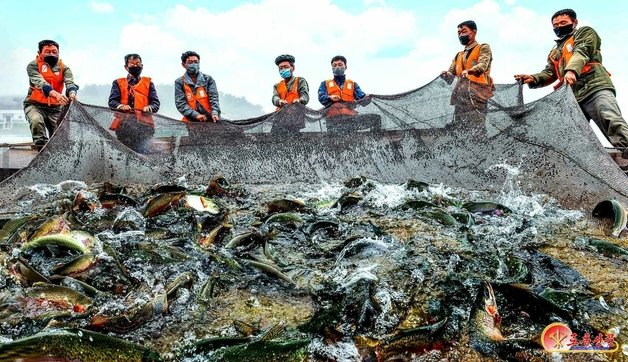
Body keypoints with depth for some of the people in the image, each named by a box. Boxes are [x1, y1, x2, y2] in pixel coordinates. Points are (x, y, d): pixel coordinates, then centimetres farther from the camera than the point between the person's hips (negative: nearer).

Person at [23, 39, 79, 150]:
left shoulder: (64, 68, 3)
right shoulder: (33, 66, -6)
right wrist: (56, 94, -46)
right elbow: (40, 82, -25)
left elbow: (70, 82, -17)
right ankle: (42, 149, -25)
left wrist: (72, 93, -43)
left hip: (55, 108, 3)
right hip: (35, 105, -3)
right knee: (36, 121, -33)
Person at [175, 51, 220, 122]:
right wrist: (196, 115, -14)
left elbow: (213, 98, 4)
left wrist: (215, 113, -15)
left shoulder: (208, 79, 14)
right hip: (191, 121, -1)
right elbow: (180, 104, 1)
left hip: (210, 120, 1)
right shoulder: (179, 82, 10)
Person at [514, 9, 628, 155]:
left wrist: (572, 70, -26)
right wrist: (533, 79, -2)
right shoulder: (554, 52, 35)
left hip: (596, 88, -6)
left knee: (614, 125, -26)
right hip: (571, 97, 6)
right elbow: (549, 73, 22)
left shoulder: (585, 32, 17)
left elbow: (581, 52, -4)